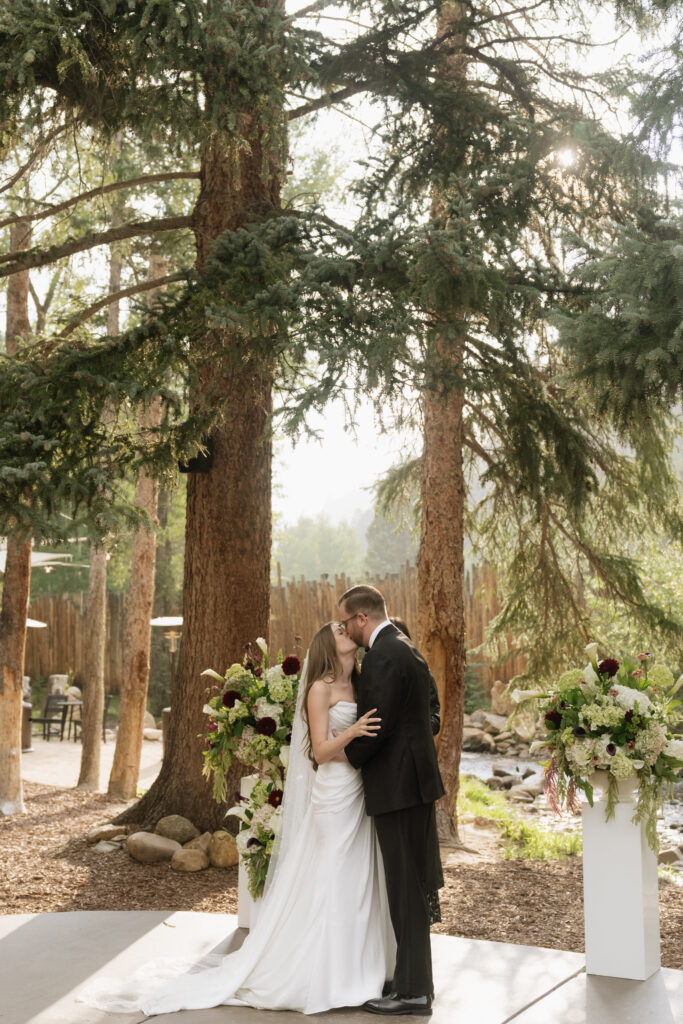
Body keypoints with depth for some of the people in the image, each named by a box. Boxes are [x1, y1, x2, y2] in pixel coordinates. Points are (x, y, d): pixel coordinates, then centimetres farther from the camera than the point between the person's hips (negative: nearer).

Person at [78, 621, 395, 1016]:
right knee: (324, 886, -3)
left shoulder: (357, 687, 13)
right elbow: (320, 751, -13)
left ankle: (344, 972, 18)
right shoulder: (320, 689, -8)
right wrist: (352, 732, -29)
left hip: (359, 798, 7)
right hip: (332, 798, -7)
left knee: (355, 886, 9)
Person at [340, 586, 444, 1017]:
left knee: (406, 888, -2)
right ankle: (413, 978, 26)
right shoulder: (406, 648, 14)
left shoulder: (384, 655, -18)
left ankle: (413, 990, 7)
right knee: (411, 886, 16)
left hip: (398, 784, -10)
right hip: (417, 776, 10)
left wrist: (345, 758, -3)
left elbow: (377, 724, -20)